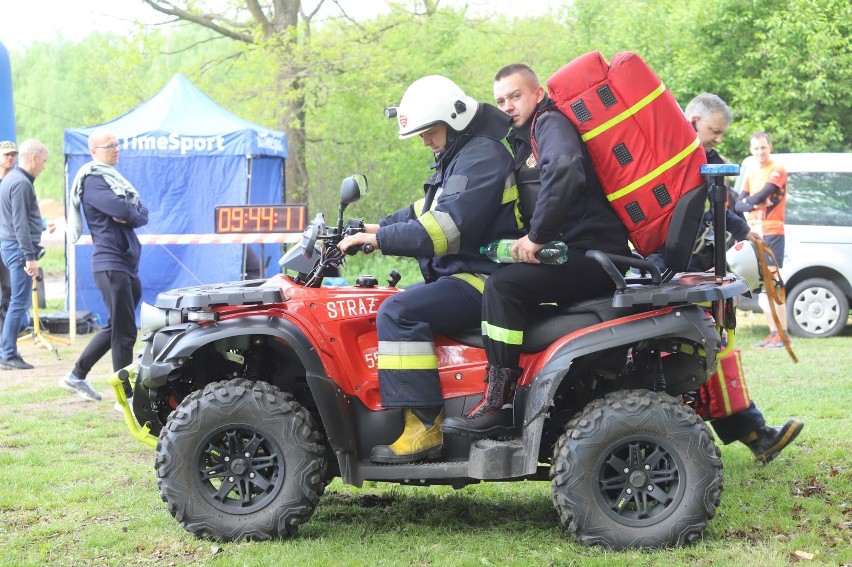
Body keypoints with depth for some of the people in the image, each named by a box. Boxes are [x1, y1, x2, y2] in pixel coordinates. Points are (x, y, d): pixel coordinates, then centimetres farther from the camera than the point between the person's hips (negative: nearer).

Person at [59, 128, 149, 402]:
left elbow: (142, 215, 10)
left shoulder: (114, 177, 19)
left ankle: (77, 376, 28)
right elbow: (122, 209, -22)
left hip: (128, 264, 9)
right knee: (124, 332, -7)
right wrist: (131, 212, -1)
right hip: (111, 264, -9)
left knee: (115, 327, 17)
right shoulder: (92, 180, -9)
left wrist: (128, 215, -10)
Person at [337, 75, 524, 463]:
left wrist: (381, 240, -21)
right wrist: (381, 227, 11)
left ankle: (424, 427, -26)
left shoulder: (483, 155, -15)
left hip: (482, 278, -12)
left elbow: (447, 227, -25)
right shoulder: (459, 155, 20)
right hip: (461, 274, 12)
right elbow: (427, 210, 26)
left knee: (399, 312, -24)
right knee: (392, 308, 15)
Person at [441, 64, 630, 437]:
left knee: (503, 285, -24)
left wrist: (538, 236, -25)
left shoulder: (550, 123, -6)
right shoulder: (523, 140, 24)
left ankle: (497, 405, -24)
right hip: (579, 254, 11)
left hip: (593, 253, -11)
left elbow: (564, 171, -28)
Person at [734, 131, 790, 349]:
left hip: (772, 233, -8)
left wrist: (748, 200, 1)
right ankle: (773, 334, 10)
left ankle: (783, 334, -14)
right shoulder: (752, 175, 18)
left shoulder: (777, 171, -4)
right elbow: (739, 205, 7)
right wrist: (756, 204, -11)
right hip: (755, 234, 8)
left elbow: (762, 195, -17)